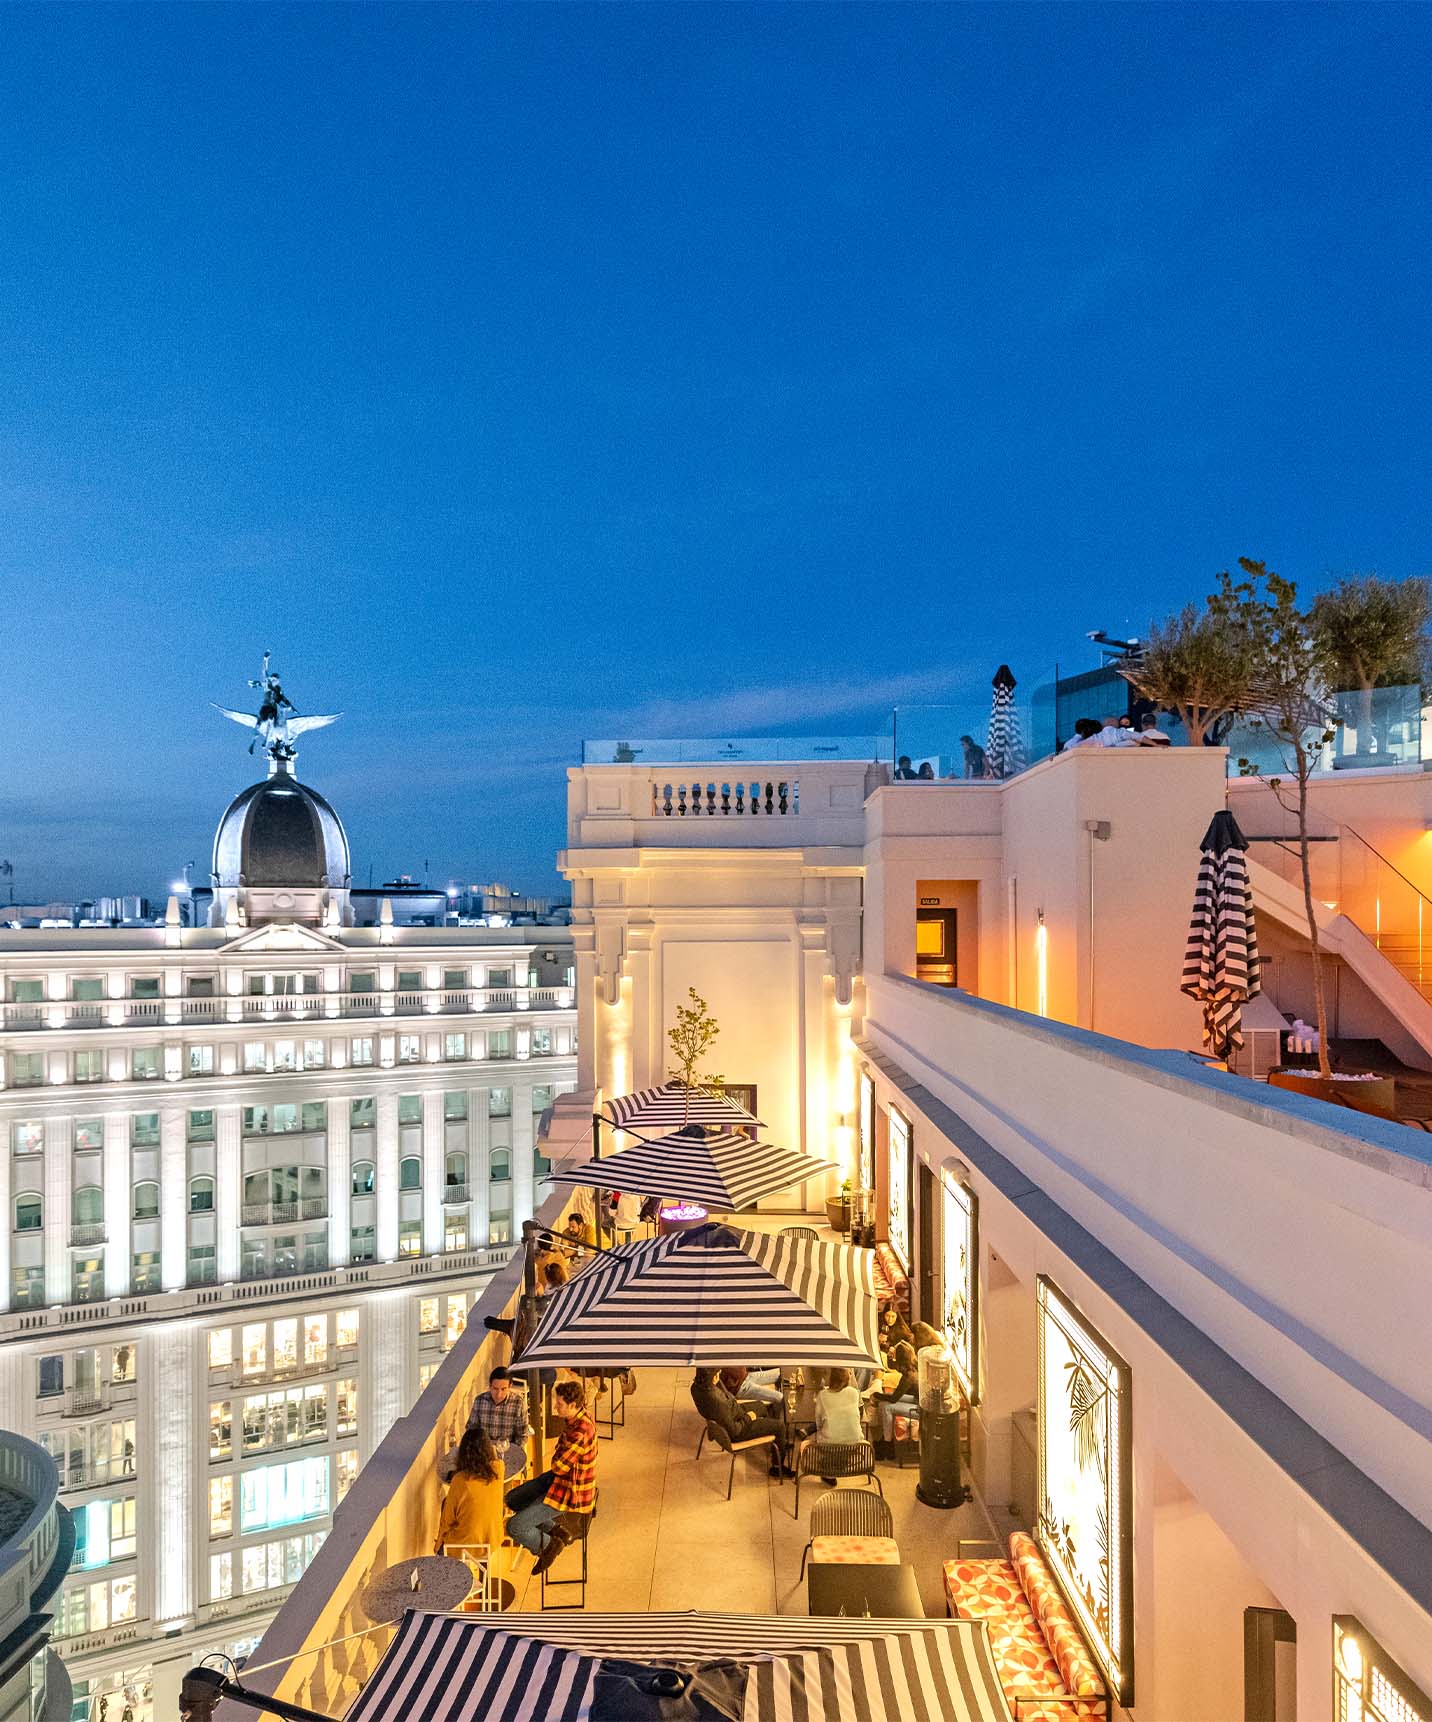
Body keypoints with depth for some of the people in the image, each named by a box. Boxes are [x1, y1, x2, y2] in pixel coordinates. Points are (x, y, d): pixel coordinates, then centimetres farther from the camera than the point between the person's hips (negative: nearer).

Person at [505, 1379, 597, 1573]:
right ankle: (554, 1529, 18)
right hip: (557, 1478, 10)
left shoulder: (581, 1432, -33)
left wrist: (557, 1455, -6)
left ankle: (549, 1545, 12)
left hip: (570, 1493, -10)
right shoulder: (573, 1419, -3)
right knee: (512, 1500, 16)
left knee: (514, 1527, -10)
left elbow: (559, 1466, -25)